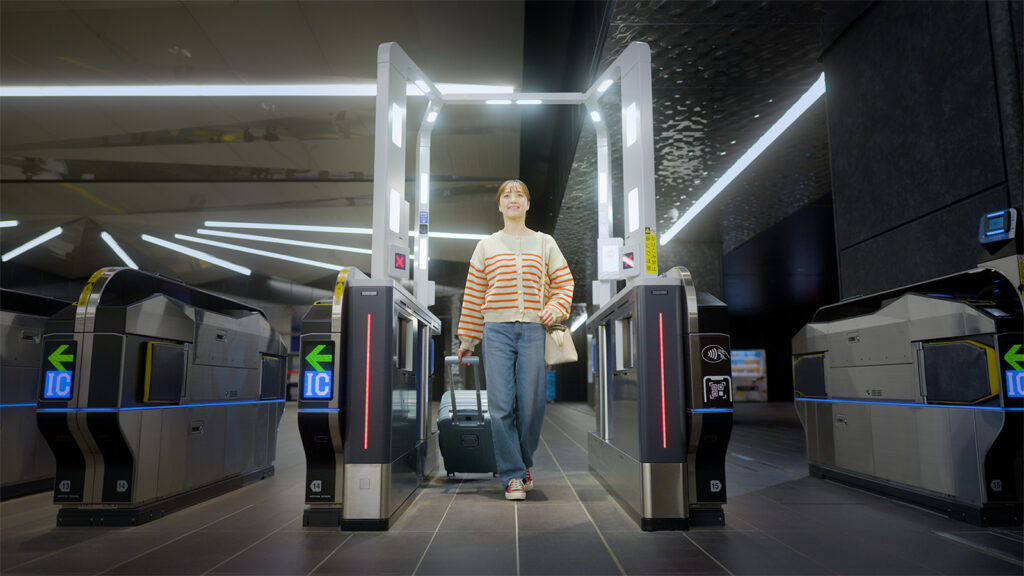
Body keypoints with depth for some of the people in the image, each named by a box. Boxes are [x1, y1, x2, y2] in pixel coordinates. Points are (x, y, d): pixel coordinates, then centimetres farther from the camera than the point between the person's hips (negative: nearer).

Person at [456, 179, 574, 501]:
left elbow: (564, 281, 13)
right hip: (496, 330, 0)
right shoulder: (486, 246, 12)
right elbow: (473, 294, 12)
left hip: (533, 330, 0)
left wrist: (556, 308, -7)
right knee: (501, 405, -6)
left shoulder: (545, 244, 13)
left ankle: (523, 464, 23)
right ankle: (513, 475, 4)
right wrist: (467, 339, 12)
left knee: (532, 404, 1)